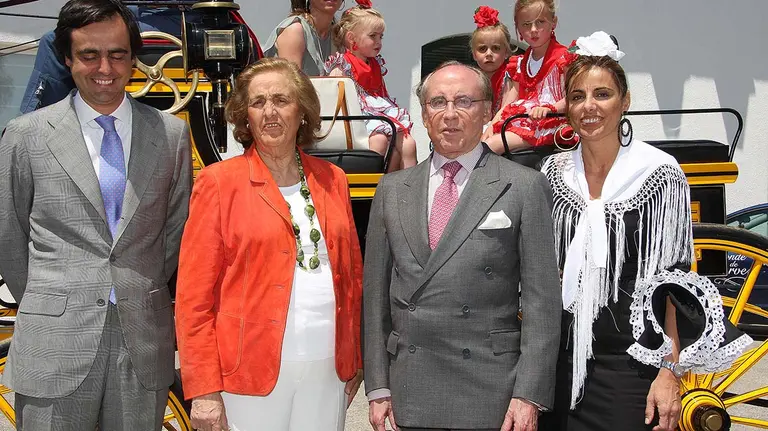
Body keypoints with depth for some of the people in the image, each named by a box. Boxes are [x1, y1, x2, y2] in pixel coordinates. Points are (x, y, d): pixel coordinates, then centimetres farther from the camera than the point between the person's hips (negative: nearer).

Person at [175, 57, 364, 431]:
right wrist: (204, 390, -9)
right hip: (250, 372, -3)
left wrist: (355, 361, 9)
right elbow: (193, 296, -5)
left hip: (327, 373, 3)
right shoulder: (219, 182, -3)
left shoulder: (331, 180, 9)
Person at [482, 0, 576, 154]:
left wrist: (549, 108, -31)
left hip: (548, 122, -7)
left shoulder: (562, 57, -3)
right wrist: (492, 125, -1)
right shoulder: (521, 63, 17)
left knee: (491, 145, -27)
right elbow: (509, 104, 14)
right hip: (520, 121, 7)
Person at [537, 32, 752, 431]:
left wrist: (670, 373, -11)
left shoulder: (658, 174, -7)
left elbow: (672, 282, -6)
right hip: (560, 360, 4)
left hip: (629, 364, -3)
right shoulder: (553, 172, 4)